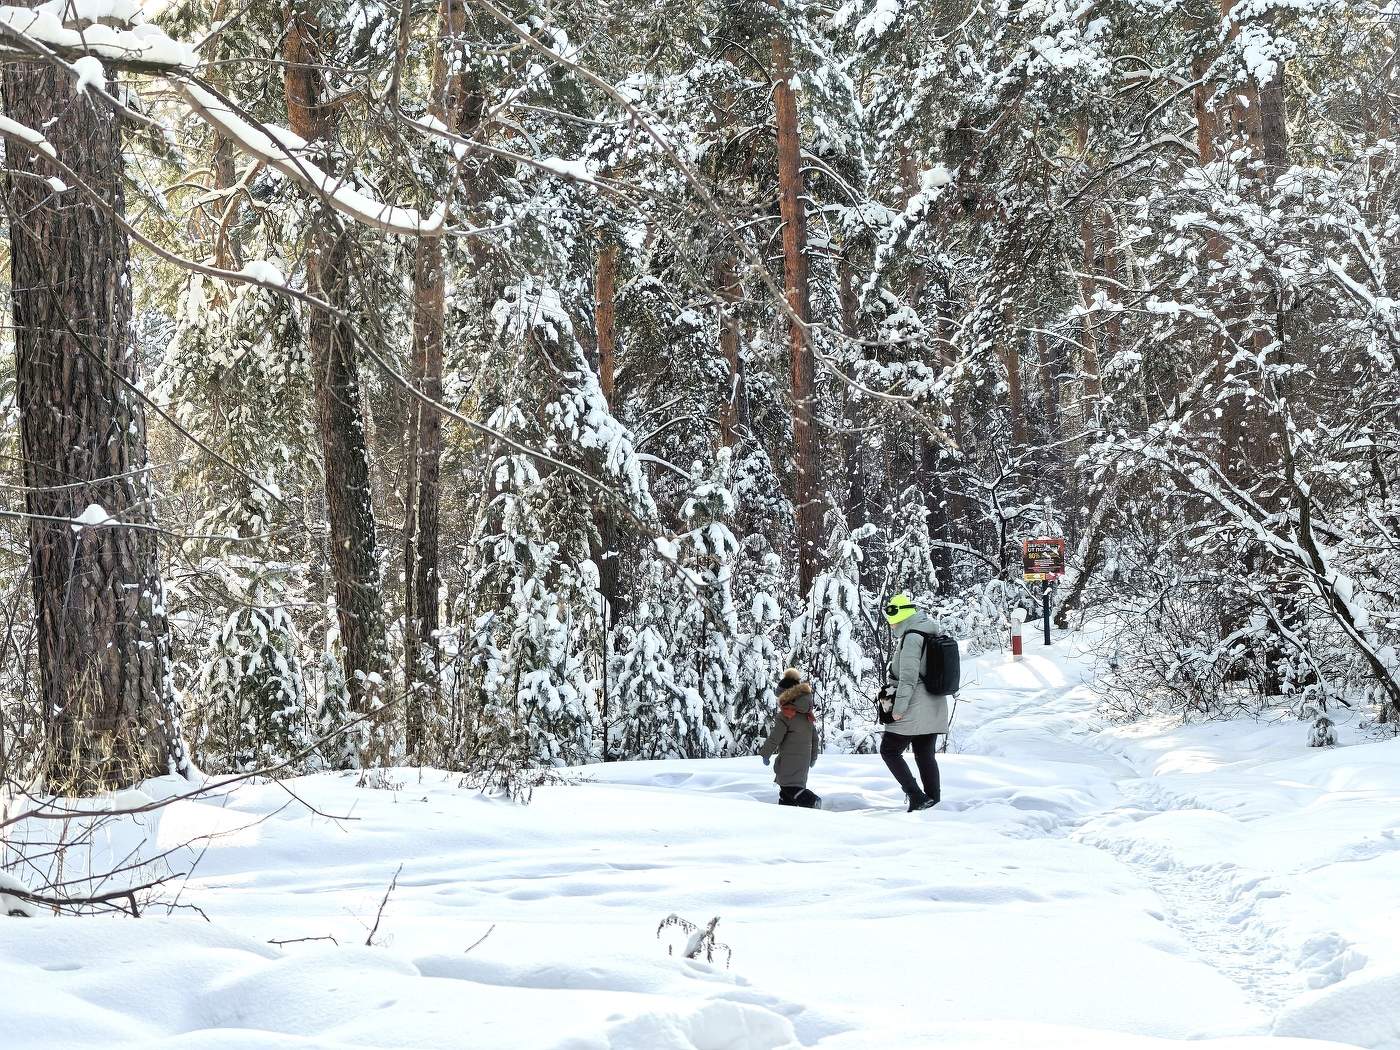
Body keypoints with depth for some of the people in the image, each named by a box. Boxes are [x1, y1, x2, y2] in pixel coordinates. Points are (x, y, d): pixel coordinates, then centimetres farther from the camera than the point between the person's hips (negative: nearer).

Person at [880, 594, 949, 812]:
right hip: (935, 708, 9)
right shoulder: (931, 634, 15)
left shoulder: (911, 637, -15)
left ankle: (916, 796, -9)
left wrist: (899, 707, -15)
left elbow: (908, 677, -19)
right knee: (925, 754, 12)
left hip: (915, 709, -9)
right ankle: (933, 800, 11)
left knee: (889, 750, -1)